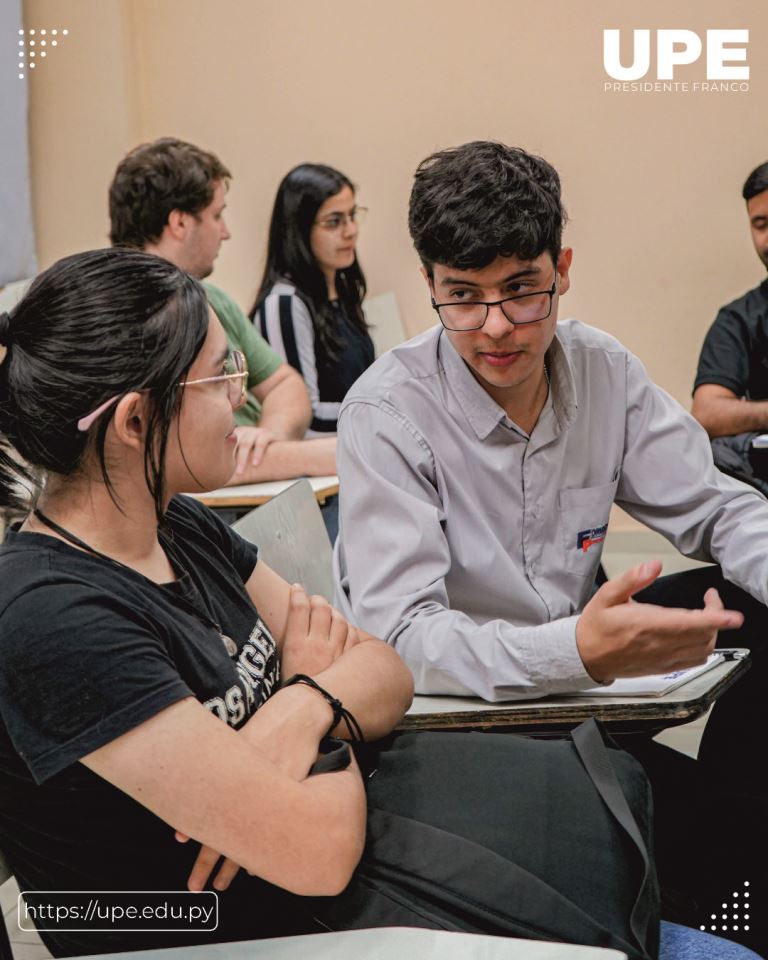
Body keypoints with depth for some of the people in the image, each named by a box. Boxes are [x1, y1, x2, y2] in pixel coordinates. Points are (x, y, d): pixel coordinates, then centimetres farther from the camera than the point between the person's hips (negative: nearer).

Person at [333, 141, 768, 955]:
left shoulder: (603, 371, -5)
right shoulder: (388, 413, -21)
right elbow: (400, 634, -28)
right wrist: (577, 651, -45)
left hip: (577, 660, 6)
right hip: (444, 703, -6)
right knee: (661, 796, -29)